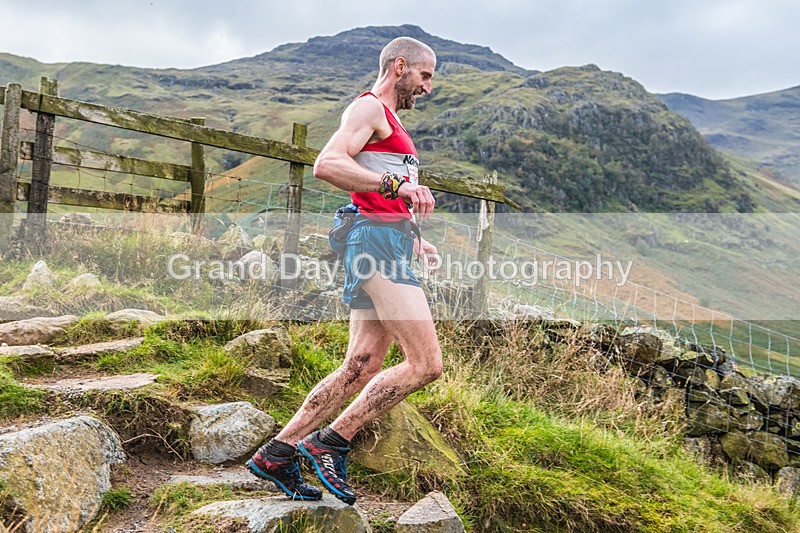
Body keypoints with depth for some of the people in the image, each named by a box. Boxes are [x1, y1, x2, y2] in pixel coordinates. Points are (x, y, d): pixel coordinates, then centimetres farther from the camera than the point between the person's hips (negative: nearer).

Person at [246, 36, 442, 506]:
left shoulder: (390, 123, 30)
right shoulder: (368, 107, -2)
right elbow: (327, 165, -19)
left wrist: (417, 243, 23)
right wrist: (396, 184, -25)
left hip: (389, 242, 10)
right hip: (378, 239, -10)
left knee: (363, 368, 7)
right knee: (426, 363, -13)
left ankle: (276, 453, 12)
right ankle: (329, 443, -5)